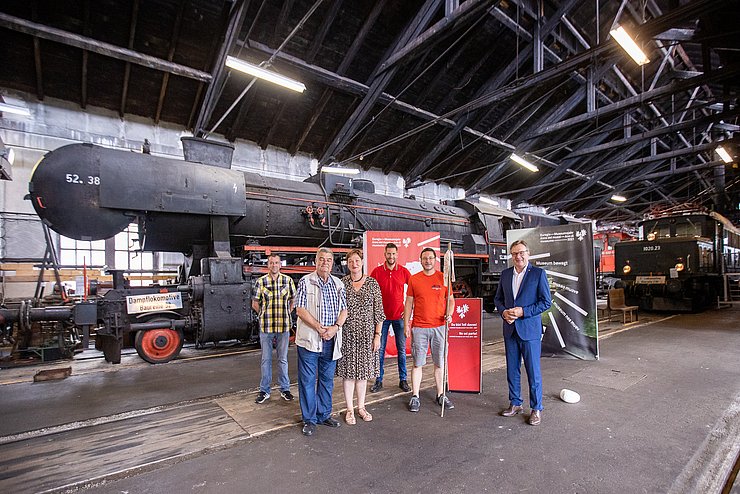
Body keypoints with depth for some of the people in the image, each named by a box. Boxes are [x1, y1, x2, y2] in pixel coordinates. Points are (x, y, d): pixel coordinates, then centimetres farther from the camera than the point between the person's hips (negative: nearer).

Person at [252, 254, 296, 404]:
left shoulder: (288, 280, 0)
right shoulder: (261, 281, -2)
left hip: (284, 326, 1)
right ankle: (264, 391, 24)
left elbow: (294, 300, 11)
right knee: (266, 359, 10)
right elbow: (255, 303, 6)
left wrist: (286, 314, 6)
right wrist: (265, 315, 5)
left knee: (283, 359, 12)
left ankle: (285, 389, 26)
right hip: (265, 326, 0)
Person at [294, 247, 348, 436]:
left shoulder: (338, 284, 8)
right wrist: (320, 328, -16)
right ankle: (309, 419, 21)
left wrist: (335, 327, -12)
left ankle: (324, 415, 31)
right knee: (308, 380, 6)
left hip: (331, 341, 4)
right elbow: (300, 310, -11)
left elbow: (344, 310, 6)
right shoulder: (306, 282, -5)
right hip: (309, 340, -4)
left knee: (327, 379, 15)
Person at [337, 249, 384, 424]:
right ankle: (350, 409, 22)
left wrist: (377, 335, -2)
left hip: (367, 333, 1)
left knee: (363, 370, 11)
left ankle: (361, 407, 28)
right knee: (348, 370, 6)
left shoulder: (372, 283, 0)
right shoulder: (341, 283, -1)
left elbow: (378, 312, 1)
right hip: (347, 333, 0)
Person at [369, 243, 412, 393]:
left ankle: (403, 380, 20)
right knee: (380, 349, 5)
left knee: (402, 349, 7)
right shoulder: (377, 271, -2)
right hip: (382, 316, 0)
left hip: (399, 316, 1)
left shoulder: (404, 272, 0)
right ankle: (379, 381, 17)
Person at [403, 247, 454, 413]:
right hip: (419, 327, -1)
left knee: (440, 363, 10)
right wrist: (406, 324, 2)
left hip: (439, 326, 1)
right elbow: (409, 302, 6)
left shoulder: (443, 278, 3)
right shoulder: (414, 279, 3)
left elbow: (451, 299, 9)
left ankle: (441, 395, 25)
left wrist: (449, 314, -9)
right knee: (417, 363, 5)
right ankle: (415, 397, 16)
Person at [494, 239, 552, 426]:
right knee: (512, 370, 14)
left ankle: (536, 409, 20)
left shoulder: (538, 273, -5)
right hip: (510, 329, 5)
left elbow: (546, 302, -8)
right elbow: (498, 298, 14)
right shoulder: (506, 274, 8)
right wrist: (503, 311, -5)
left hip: (529, 329, -4)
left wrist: (523, 311, -15)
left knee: (533, 371, 5)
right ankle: (515, 404, 29)